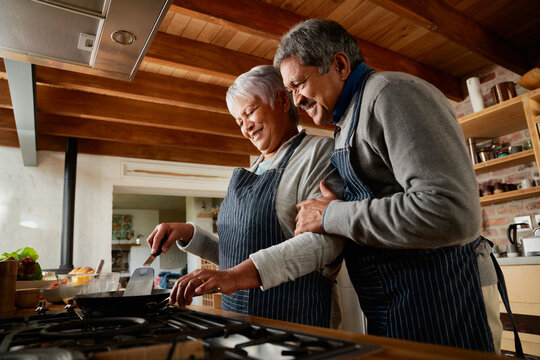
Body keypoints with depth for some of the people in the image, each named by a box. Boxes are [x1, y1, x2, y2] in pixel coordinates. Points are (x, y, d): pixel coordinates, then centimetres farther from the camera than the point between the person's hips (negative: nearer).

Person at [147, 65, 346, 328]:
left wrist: (239, 275, -29)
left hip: (298, 319, -6)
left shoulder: (319, 151, -7)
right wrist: (188, 234, 1)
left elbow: (328, 239, -23)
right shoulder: (255, 171, 15)